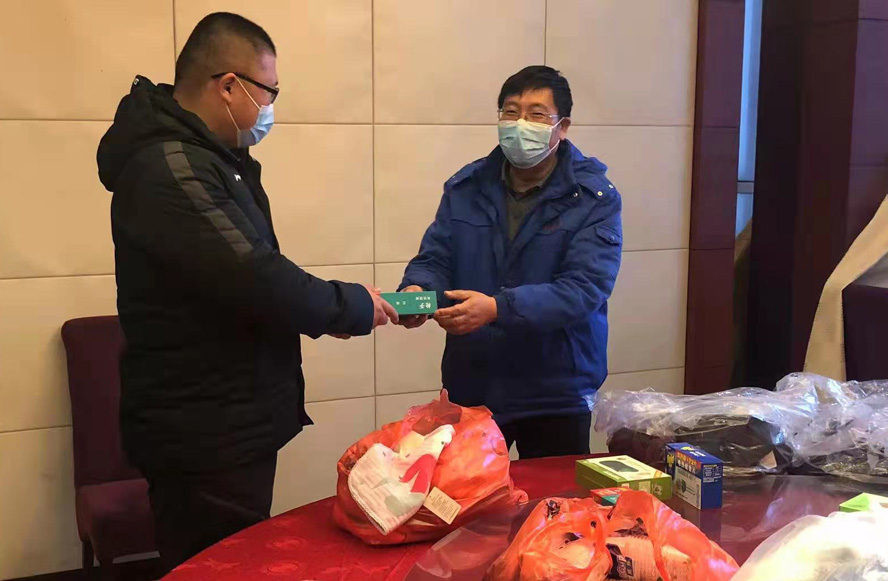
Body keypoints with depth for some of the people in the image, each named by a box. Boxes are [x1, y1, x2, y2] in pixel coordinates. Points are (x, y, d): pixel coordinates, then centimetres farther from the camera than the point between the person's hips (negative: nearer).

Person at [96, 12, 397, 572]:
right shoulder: (170, 169, -21)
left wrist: (322, 312, 5)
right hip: (203, 436, -10)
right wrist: (354, 306, -12)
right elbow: (255, 279, -27)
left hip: (230, 422, 10)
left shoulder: (205, 156, 13)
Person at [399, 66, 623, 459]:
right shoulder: (466, 187, 3)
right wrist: (416, 290, -23)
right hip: (470, 386, 3)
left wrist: (498, 308, -33)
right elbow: (434, 258, 2)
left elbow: (584, 288, -20)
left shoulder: (594, 198, -10)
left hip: (556, 393, -2)